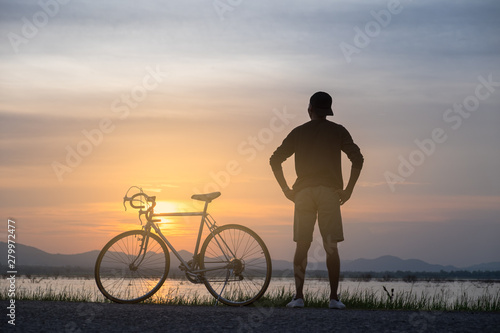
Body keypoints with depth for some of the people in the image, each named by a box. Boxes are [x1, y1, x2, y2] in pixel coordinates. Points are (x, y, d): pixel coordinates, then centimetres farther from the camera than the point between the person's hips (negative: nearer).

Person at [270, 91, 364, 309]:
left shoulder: (298, 132, 12)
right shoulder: (338, 131, 8)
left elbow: (275, 160, 8)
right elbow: (357, 159, -2)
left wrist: (286, 189, 9)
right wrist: (348, 189, 0)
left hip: (303, 192, 1)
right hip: (329, 191, -1)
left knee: (302, 246, 5)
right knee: (331, 247, 1)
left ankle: (298, 297, -1)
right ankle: (334, 298, -2)